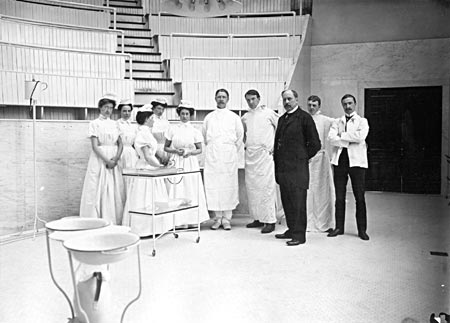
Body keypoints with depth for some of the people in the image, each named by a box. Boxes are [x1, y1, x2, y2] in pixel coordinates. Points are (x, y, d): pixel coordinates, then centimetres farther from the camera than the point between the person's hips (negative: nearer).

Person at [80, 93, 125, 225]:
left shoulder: (114, 124, 13)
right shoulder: (94, 124, -1)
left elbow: (120, 144, 9)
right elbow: (94, 146, -9)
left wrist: (116, 157, -9)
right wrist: (107, 161, -16)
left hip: (113, 161, 4)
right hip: (99, 161, -4)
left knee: (115, 191, 2)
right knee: (99, 191, -5)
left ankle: (113, 222, 8)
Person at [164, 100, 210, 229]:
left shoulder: (195, 131, 4)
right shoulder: (173, 129, 5)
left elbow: (199, 150, 6)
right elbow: (166, 147, 8)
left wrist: (189, 152, -12)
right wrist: (175, 151, -10)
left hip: (191, 163, 0)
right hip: (176, 163, 0)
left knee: (191, 189, -1)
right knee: (177, 190, -3)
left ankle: (192, 219, 7)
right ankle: (179, 221, 1)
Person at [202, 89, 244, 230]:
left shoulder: (234, 117, 10)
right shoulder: (208, 117, 14)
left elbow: (240, 136, 12)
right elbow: (204, 136, 18)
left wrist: (234, 151, 8)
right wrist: (210, 149, 10)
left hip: (229, 155, -1)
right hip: (212, 155, 1)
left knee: (229, 185, -4)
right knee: (213, 185, -3)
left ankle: (227, 218, 3)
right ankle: (217, 218, 5)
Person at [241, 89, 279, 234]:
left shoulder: (268, 113, 0)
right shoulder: (245, 117, 14)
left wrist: (276, 146, -4)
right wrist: (245, 145, 13)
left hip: (265, 153, -5)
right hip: (250, 154, 6)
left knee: (267, 187, -8)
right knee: (251, 187, 7)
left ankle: (270, 220, -5)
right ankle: (258, 218, 17)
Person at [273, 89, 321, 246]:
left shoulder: (304, 117, -4)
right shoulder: (282, 119, 18)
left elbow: (315, 144, -4)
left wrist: (303, 157, 1)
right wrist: (277, 161, 13)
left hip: (297, 168, -7)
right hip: (282, 168, 7)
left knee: (298, 202, -4)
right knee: (286, 201, 12)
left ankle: (299, 234, 2)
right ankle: (292, 229, 23)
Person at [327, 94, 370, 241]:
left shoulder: (362, 121, 9)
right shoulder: (337, 122, 15)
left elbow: (360, 136, -11)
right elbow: (331, 138, -3)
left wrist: (341, 136, -5)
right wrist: (350, 141, -10)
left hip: (356, 161, -2)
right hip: (339, 161, 2)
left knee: (360, 197, 0)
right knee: (339, 197, 5)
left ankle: (362, 229, 9)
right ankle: (339, 227, 14)